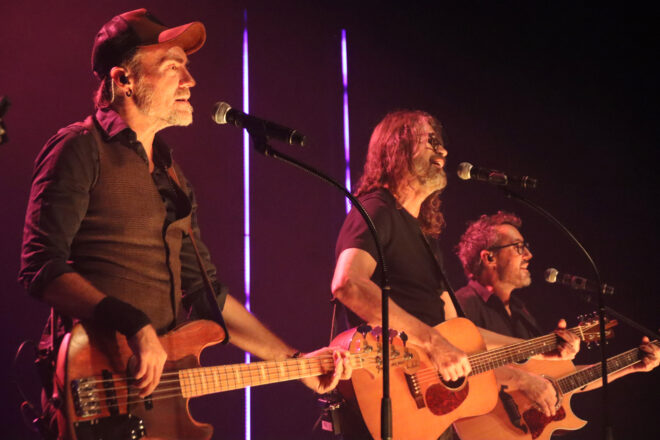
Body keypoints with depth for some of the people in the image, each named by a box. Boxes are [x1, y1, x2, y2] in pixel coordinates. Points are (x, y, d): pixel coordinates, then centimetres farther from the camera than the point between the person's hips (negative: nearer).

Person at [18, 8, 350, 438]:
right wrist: (134, 325, -26)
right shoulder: (80, 149, -5)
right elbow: (42, 267, -15)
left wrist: (298, 363, 16)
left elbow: (204, 293, 20)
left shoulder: (171, 175, 18)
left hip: (163, 386, 7)